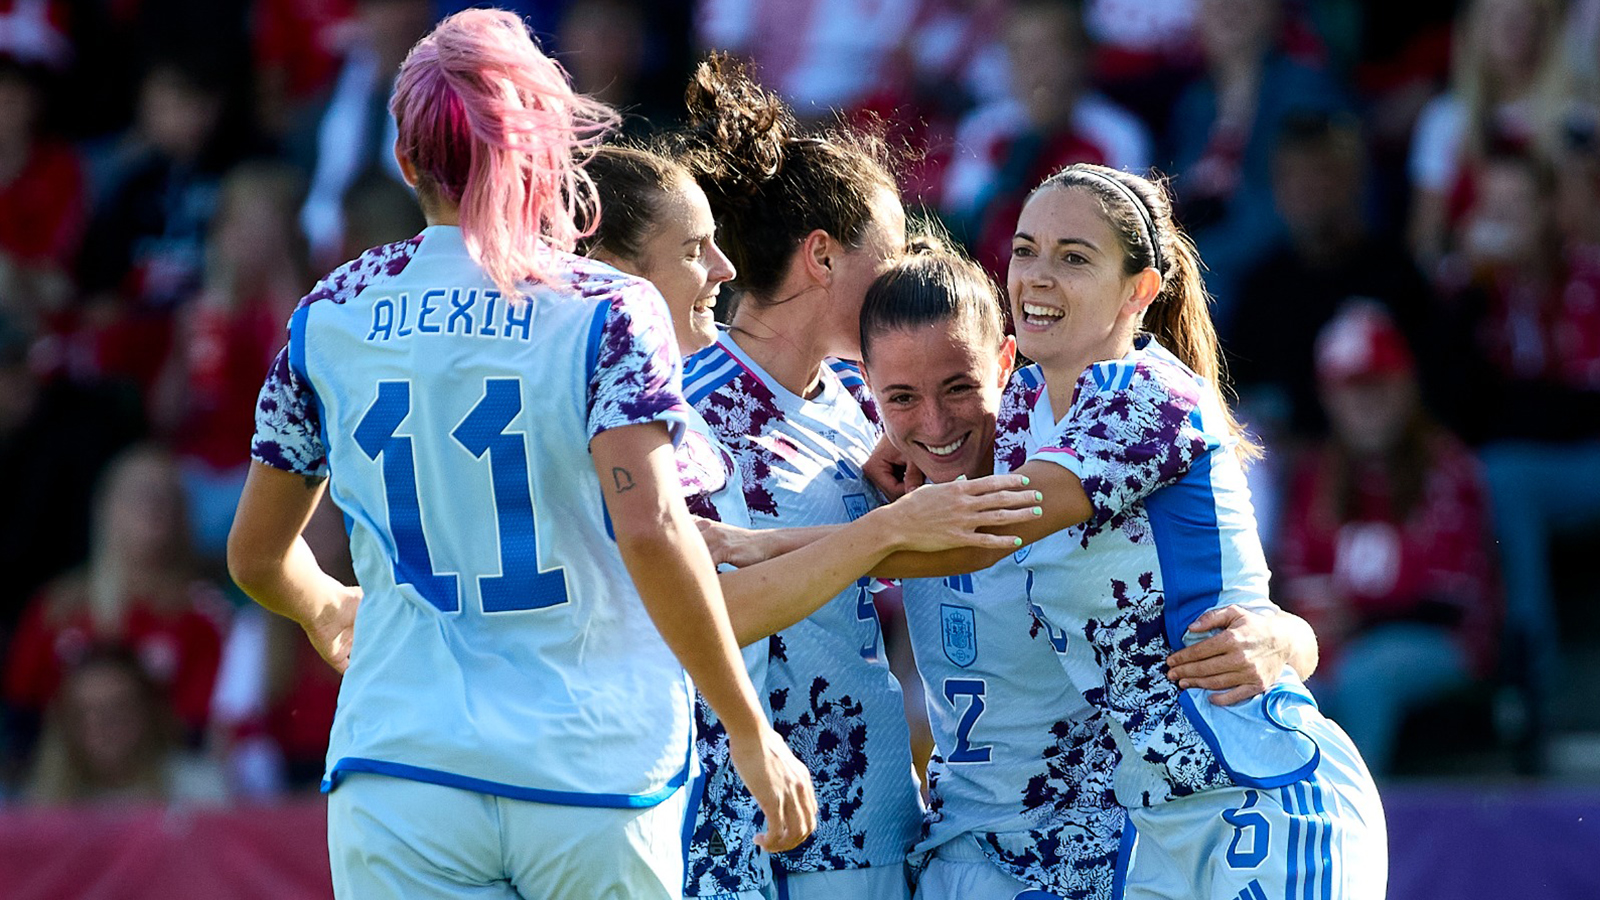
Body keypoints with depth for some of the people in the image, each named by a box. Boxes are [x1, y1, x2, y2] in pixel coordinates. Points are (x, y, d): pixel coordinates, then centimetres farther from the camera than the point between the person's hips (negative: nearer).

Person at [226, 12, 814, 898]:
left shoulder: (332, 317, 7)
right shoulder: (607, 311, -3)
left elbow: (256, 557, 17)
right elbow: (650, 530, -16)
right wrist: (752, 734, -9)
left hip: (400, 773, 2)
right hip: (596, 774, -2)